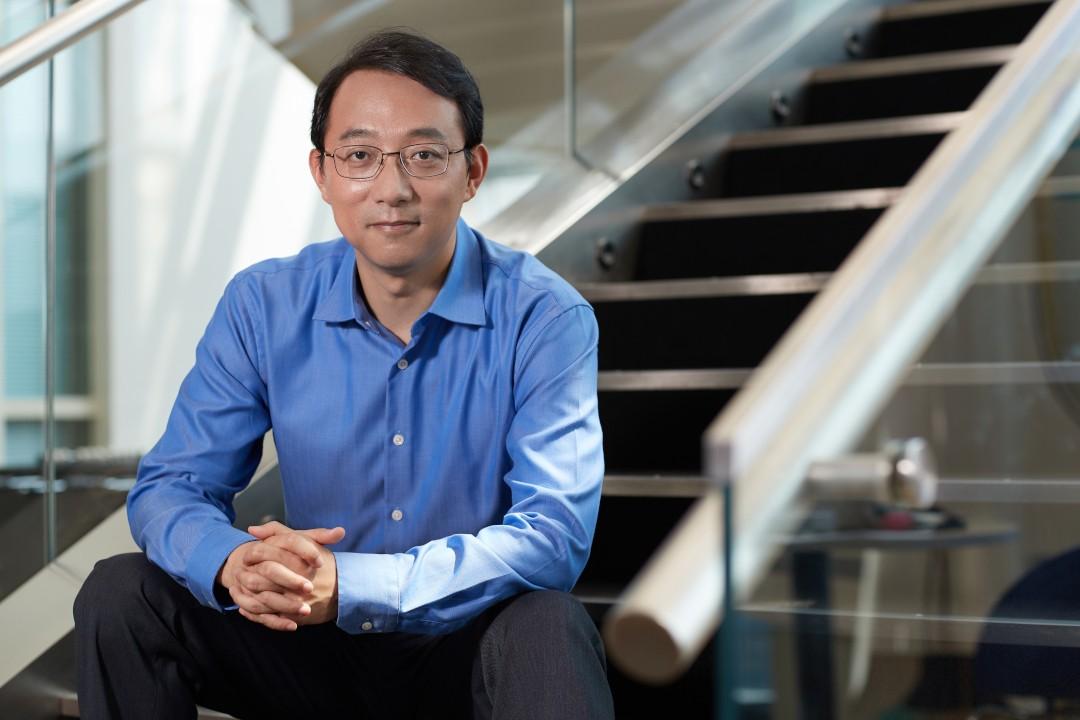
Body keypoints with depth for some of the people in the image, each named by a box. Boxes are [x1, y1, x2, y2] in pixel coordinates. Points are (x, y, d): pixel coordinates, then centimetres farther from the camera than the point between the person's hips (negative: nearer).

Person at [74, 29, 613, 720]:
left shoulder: (545, 318, -14)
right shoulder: (263, 307, -4)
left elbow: (554, 532, -24)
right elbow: (171, 487, -4)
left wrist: (352, 586, -37)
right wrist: (233, 563, -31)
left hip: (473, 648, -3)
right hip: (317, 654, 4)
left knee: (548, 627, -36)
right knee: (121, 594, -15)